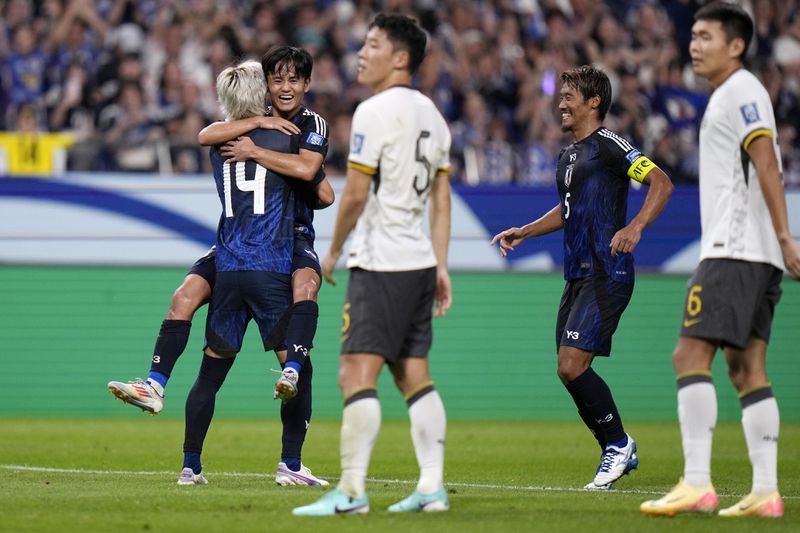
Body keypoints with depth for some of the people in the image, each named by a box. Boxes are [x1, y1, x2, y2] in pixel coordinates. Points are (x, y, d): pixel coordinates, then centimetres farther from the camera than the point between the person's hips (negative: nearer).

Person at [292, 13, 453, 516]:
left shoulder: (375, 111, -12)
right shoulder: (431, 113, 14)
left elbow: (355, 195, -14)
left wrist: (333, 251, 0)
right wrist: (440, 266, 19)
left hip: (380, 263, -9)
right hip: (419, 260, 9)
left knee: (357, 374, -11)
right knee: (415, 376, 11)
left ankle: (352, 490, -16)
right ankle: (432, 487, 8)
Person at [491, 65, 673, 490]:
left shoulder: (608, 146, -9)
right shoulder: (568, 156, 19)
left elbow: (662, 183, -15)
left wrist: (635, 228, -26)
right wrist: (523, 232, 26)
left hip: (606, 275, -9)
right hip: (577, 276, 9)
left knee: (572, 365, -16)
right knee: (570, 370, 6)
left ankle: (618, 443, 1)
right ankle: (618, 453, 17)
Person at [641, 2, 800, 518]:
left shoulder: (741, 90, -7)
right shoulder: (728, 96, 23)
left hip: (734, 251, -10)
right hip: (755, 258, 10)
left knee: (690, 355, -13)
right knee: (747, 368, 6)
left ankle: (697, 483, -18)